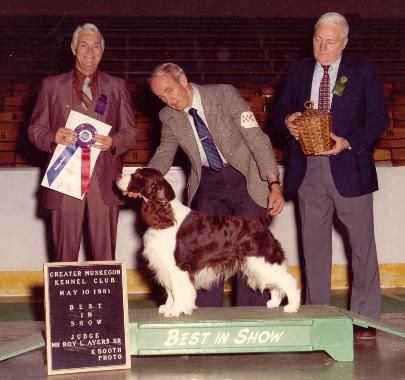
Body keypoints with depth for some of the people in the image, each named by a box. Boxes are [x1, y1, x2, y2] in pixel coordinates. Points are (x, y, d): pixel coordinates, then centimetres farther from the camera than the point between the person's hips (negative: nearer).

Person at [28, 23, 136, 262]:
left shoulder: (117, 87, 12)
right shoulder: (52, 86, 10)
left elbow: (130, 132, 10)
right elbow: (35, 129, 9)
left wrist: (113, 142, -12)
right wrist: (53, 137, -13)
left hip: (104, 182, 0)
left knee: (105, 254, 1)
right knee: (65, 252, 2)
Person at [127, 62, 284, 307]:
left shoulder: (225, 95, -15)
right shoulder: (168, 117, -2)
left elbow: (257, 140, -15)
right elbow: (164, 155, 6)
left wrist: (274, 185, -23)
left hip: (245, 178, -4)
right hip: (207, 183, 4)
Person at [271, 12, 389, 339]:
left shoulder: (363, 73, 1)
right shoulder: (298, 72, 10)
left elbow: (379, 119, -3)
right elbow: (279, 112, 14)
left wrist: (348, 142, -17)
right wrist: (287, 121, -9)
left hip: (349, 169, -3)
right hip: (308, 170, 3)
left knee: (362, 245, 1)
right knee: (314, 244, 10)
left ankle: (365, 318, 10)